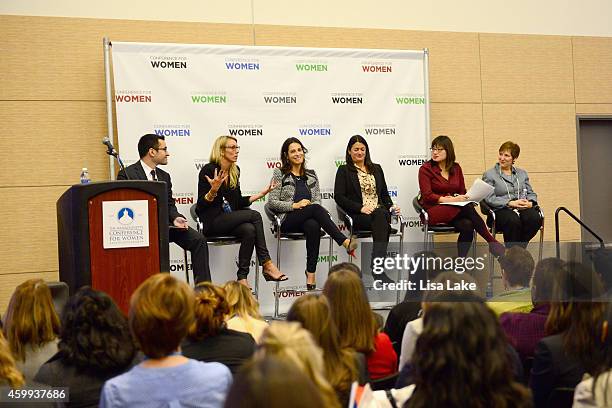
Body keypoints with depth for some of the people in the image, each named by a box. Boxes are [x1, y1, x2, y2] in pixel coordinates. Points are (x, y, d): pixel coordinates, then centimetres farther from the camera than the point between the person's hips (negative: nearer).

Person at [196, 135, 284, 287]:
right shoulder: (208, 170, -8)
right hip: (212, 222, -6)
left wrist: (260, 194, 11)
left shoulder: (235, 171, 13)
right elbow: (201, 204, -10)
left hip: (230, 220, 6)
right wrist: (213, 190, -27)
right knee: (254, 215, -24)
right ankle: (267, 265, -21)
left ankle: (242, 277, -26)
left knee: (250, 230, -28)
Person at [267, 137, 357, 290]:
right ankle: (346, 242, -45)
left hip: (307, 219, 3)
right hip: (288, 221, -3)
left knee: (313, 226, -37)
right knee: (316, 209, -34)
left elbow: (318, 200, 15)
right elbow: (272, 203, 1)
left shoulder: (311, 175, 21)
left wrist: (308, 204, -9)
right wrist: (295, 205, -11)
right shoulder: (279, 174, 8)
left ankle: (311, 274, -39)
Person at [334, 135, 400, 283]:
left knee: (383, 215, -36)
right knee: (380, 216, -37)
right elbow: (339, 197, -1)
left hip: (379, 212, 3)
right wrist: (361, 208, -13)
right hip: (357, 215, -3)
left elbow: (384, 193, 24)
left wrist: (391, 206, 2)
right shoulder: (344, 170, 10)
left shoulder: (376, 169, 25)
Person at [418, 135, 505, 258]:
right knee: (467, 208, -32)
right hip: (434, 211, -5)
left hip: (455, 209, 5)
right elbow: (427, 196, -10)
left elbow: (462, 192, 17)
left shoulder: (456, 168, 15)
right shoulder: (426, 169, 0)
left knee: (467, 226, -32)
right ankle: (492, 242, -27)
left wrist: (464, 198, -9)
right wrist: (450, 199, -21)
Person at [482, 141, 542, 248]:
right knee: (513, 221, -38)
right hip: (501, 211, -4)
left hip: (523, 209, 4)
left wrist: (530, 203, -4)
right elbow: (490, 199, -5)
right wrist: (510, 203, -16)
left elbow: (531, 194, 21)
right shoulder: (489, 175, 8)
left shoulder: (522, 173, 24)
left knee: (535, 218, -31)